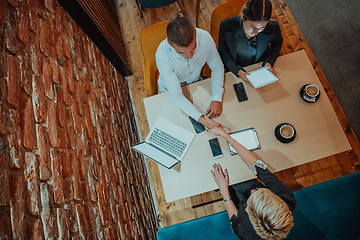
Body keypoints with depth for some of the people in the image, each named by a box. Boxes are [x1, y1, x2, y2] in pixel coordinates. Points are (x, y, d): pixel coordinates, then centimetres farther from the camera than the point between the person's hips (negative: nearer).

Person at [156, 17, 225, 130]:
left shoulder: (205, 38, -28)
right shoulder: (162, 55, -36)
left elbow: (217, 67, -11)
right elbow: (176, 95, -33)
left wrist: (217, 99, -25)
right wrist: (202, 120, -43)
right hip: (170, 91, -2)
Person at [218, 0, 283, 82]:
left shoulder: (273, 28, -19)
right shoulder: (226, 25, -23)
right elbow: (223, 51, -9)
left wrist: (269, 61, -10)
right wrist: (237, 70, -22)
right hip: (234, 71, -1)